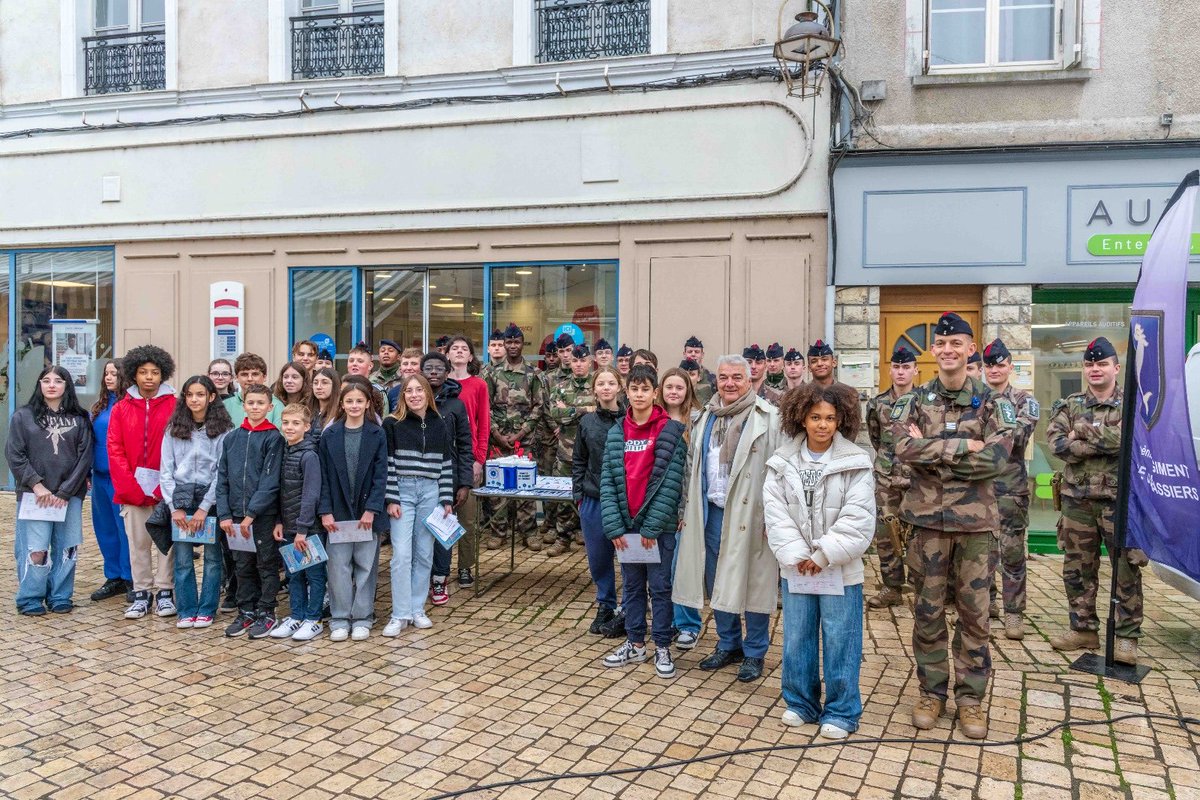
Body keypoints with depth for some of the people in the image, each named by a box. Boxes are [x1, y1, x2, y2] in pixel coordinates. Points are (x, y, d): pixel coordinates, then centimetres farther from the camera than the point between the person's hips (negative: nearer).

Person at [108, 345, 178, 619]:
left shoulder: (174, 406, 0)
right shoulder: (121, 409, 7)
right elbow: (115, 451, 2)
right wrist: (129, 488, -8)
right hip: (133, 490, 2)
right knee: (137, 542, 7)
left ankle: (165, 592, 13)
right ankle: (141, 593, 16)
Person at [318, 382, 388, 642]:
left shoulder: (377, 435, 0)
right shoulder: (329, 435, 3)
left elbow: (380, 475, -4)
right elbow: (324, 476, 1)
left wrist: (371, 510, -11)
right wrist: (325, 511, -7)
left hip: (367, 510, 0)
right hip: (338, 511, 1)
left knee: (366, 566, 5)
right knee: (338, 566, 2)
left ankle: (362, 618, 15)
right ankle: (339, 619, 13)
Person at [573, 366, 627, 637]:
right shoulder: (587, 422, 6)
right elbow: (578, 461, 12)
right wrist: (578, 494, 6)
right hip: (593, 500, 4)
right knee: (597, 558, 12)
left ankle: (626, 612, 18)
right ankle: (605, 606, 30)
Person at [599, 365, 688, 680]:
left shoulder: (671, 431, -6)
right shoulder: (616, 433, 5)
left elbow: (670, 483, -11)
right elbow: (607, 481, 2)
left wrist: (652, 526, -15)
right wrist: (614, 526, -7)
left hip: (659, 525, -4)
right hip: (626, 523, 4)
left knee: (660, 587, 5)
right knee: (632, 586, 14)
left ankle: (662, 648, 16)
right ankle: (635, 644, 25)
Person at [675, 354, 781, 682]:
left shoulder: (768, 418, -8)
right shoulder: (707, 417, 12)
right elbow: (693, 466, 16)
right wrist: (687, 509, 13)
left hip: (749, 514, -6)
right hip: (712, 512, 6)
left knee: (752, 582, 4)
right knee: (716, 582, 14)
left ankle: (754, 652, 20)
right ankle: (728, 645, 31)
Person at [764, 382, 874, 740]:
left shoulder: (856, 463, -8)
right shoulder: (783, 462, 1)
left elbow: (857, 519, -13)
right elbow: (775, 512, -4)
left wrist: (822, 557, -15)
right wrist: (796, 555, -13)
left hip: (840, 569, -3)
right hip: (795, 566, 3)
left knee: (840, 641, 4)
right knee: (796, 639, 13)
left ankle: (841, 711, 20)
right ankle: (801, 703, 30)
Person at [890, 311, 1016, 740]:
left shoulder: (992, 403, 0)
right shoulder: (914, 401, 2)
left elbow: (997, 457, -14)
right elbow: (904, 449, -15)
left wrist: (932, 453, -14)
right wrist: (964, 446, -18)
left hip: (975, 518, 0)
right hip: (927, 516, 1)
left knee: (974, 611, 7)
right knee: (928, 609, 8)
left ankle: (971, 696, 21)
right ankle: (931, 691, 23)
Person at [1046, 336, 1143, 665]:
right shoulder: (1069, 405, 6)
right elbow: (1056, 443, -11)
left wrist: (1083, 433, -12)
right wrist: (1105, 444, -16)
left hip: (1120, 499, -2)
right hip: (1077, 499, 3)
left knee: (1127, 569, 1)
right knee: (1077, 569, 9)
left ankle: (1127, 636, 12)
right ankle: (1083, 629, 22)